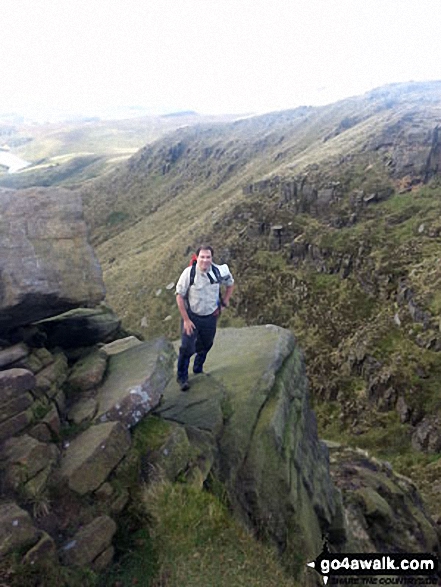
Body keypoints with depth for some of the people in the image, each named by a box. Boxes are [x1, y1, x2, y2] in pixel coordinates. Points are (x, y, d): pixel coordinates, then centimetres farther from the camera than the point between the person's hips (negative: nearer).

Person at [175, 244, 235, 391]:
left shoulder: (219, 272, -11)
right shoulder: (189, 273, -21)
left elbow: (231, 284, 11)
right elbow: (179, 296, -14)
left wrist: (225, 301, 4)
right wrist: (186, 319, -15)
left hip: (211, 316, 4)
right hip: (192, 316, -3)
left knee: (205, 346, 19)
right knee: (187, 348, -7)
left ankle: (198, 369, 44)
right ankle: (182, 377, 14)